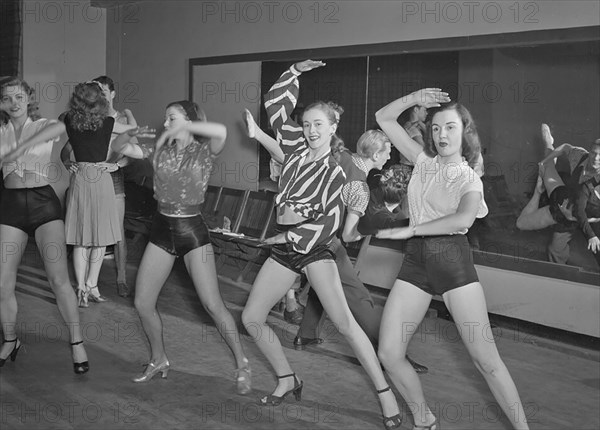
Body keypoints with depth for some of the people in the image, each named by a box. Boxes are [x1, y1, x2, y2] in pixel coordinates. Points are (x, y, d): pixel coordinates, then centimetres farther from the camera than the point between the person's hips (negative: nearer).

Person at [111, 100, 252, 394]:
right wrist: (129, 135, -12)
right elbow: (117, 148, 9)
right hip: (161, 229, 5)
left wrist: (179, 129, -22)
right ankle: (158, 361, 26)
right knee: (142, 303, 4)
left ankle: (242, 365, 6)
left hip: (192, 230, -5)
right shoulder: (161, 150, 7)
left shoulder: (204, 151, -7)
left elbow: (221, 131, -30)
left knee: (212, 305, -9)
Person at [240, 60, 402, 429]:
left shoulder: (336, 173, -6)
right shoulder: (296, 148, 6)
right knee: (251, 318, 5)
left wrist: (291, 234, -14)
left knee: (344, 321, -19)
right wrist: (295, 72, 5)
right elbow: (275, 105, 9)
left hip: (314, 247, -6)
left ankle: (386, 393, -13)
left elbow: (332, 222, -13)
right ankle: (288, 380, 21)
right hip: (284, 248, 6)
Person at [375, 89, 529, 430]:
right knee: (389, 354, -3)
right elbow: (384, 119, 14)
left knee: (486, 358, -8)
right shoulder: (424, 162, 12)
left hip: (453, 259, -4)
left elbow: (463, 219, -21)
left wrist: (409, 230, -22)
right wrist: (414, 98, 0)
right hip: (416, 261, 4)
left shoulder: (470, 179, 2)